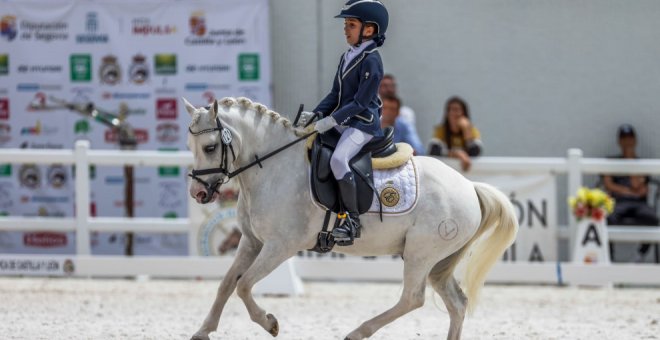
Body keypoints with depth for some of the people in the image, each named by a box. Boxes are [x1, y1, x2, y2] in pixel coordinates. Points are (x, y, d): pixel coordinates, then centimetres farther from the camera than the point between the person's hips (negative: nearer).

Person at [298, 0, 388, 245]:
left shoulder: (371, 62, -14)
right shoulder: (347, 58, 14)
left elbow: (360, 102, -18)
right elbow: (336, 94, 16)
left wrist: (332, 120, -23)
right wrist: (316, 114, 1)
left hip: (363, 124, -10)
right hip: (343, 122, 10)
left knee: (338, 159, -31)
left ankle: (352, 219, -25)